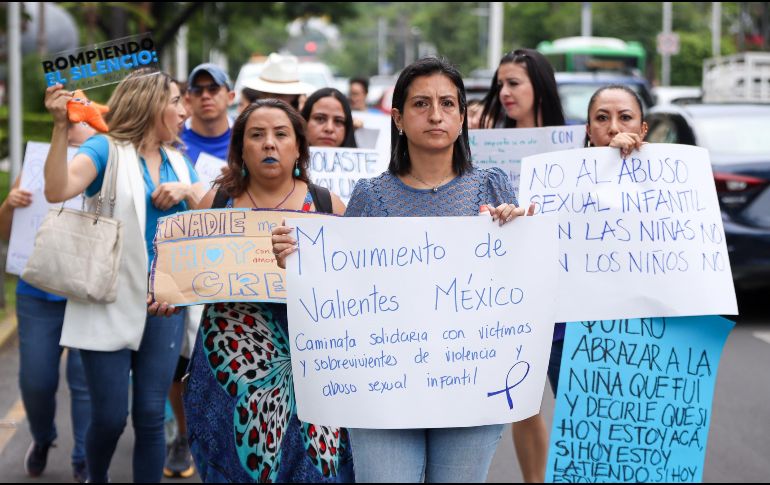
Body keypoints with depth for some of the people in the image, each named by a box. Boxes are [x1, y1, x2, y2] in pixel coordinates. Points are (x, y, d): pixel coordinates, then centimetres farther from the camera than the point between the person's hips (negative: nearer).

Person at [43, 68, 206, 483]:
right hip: (111, 301, -4)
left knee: (151, 415, 2)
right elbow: (58, 190, -23)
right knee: (110, 416, -1)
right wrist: (61, 126, -34)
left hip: (162, 303, 5)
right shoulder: (106, 149, -5)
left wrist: (189, 191, -6)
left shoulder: (178, 161, 14)